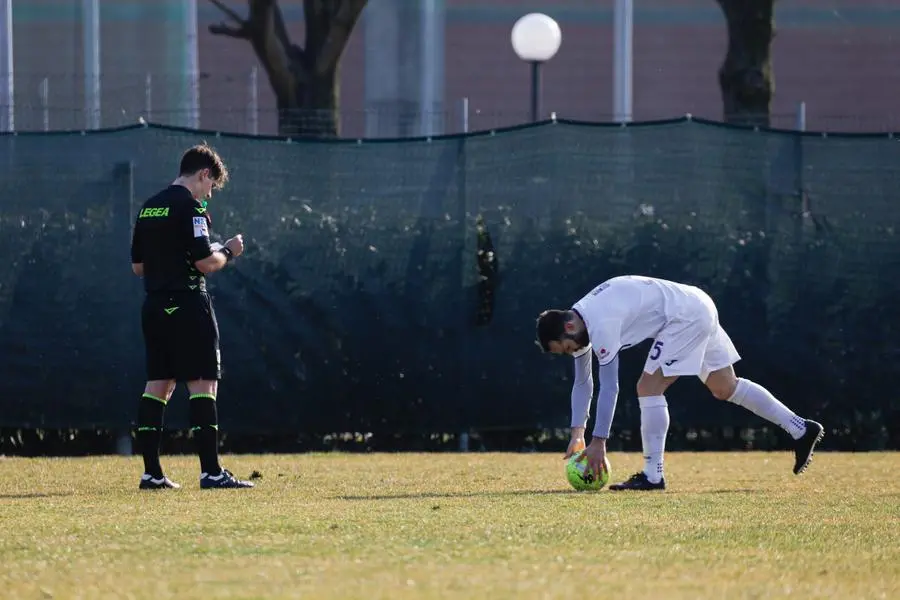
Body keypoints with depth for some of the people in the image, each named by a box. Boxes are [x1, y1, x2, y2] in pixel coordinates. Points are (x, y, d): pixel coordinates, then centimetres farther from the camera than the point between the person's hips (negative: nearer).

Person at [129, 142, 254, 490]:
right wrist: (229, 252, 2)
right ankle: (210, 471, -10)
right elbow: (206, 263, -16)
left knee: (158, 384, 10)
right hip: (187, 305, -8)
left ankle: (151, 472, 7)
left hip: (154, 305, 8)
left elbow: (137, 266, 17)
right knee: (203, 384, -6)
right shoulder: (190, 207, -11)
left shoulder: (148, 208, 14)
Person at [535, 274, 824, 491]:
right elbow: (582, 383, 16)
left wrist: (598, 441, -20)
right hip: (698, 310, 10)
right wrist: (577, 435, 12)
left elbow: (608, 388, -24)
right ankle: (801, 429, 21)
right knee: (725, 387, 17)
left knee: (649, 387, -14)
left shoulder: (600, 326, -24)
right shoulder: (576, 324, 6)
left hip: (686, 316, -10)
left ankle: (653, 476, -12)